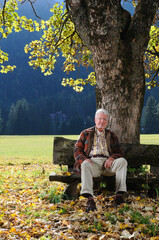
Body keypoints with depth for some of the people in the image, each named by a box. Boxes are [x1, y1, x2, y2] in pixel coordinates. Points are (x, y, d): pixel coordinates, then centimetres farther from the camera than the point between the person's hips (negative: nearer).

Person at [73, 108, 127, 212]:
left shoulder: (111, 135, 25)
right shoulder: (86, 133, 21)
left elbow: (119, 153, 17)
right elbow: (77, 150, 12)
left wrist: (112, 158, -8)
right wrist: (84, 159, -10)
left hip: (107, 163, 2)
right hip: (92, 161, -2)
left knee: (122, 161, -28)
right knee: (85, 165, -37)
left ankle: (119, 193, -34)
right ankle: (90, 198, -51)